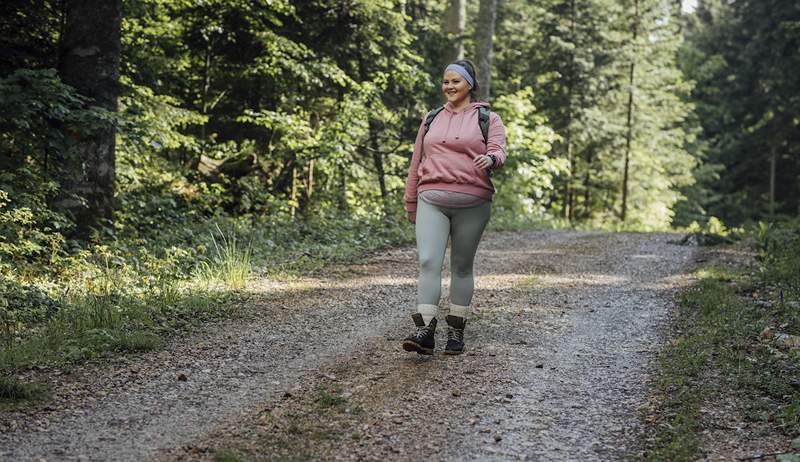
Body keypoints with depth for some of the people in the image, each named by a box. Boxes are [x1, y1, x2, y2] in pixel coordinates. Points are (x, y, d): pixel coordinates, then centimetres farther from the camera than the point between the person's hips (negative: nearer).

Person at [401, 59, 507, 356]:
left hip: (472, 202, -2)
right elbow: (416, 163, 20)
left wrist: (490, 159, -30)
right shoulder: (431, 119, 18)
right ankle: (425, 330, -19)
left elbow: (498, 151, -5)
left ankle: (456, 330, 13)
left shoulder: (487, 119, 8)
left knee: (462, 266, 5)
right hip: (432, 200, 2)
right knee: (428, 261, -13)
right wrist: (411, 204, 20)